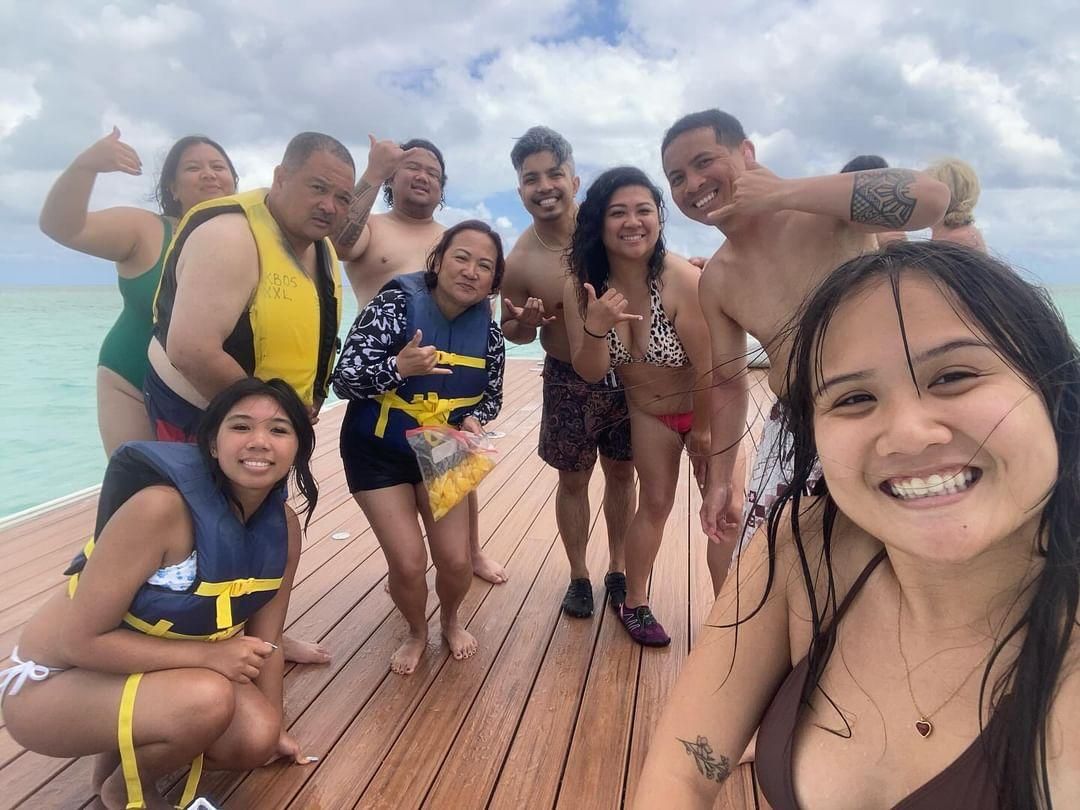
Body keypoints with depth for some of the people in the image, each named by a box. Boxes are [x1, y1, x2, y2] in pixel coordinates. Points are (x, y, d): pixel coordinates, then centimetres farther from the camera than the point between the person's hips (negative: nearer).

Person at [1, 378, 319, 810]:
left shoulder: (284, 527, -11)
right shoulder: (160, 507, -32)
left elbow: (265, 639, 1)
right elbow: (79, 641, -25)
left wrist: (273, 728, 9)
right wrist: (206, 654, -27)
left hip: (163, 671, 6)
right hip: (56, 683, -6)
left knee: (254, 741, -15)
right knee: (208, 700, -31)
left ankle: (135, 750, 15)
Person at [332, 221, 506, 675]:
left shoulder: (488, 332, -8)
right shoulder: (396, 305, -21)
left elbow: (492, 396, 6)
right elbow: (343, 380, -23)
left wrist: (473, 420, -16)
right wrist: (398, 367, -41)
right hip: (377, 452, -3)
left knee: (456, 560, 2)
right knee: (408, 563, -6)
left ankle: (451, 620, 37)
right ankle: (417, 632, 28)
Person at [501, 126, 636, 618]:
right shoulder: (518, 263, -15)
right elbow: (512, 332, 0)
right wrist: (525, 323, -24)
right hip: (570, 381, -1)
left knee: (621, 474, 15)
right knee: (573, 480, 11)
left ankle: (618, 571, 36)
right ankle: (578, 577, 32)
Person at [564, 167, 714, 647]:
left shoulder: (682, 280, -34)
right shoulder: (581, 288, -18)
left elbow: (708, 367, -25)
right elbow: (591, 373, -16)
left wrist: (703, 432, -12)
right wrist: (595, 327, -36)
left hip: (703, 408, -3)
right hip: (647, 411, 3)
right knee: (654, 503, 16)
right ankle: (634, 604, 34)